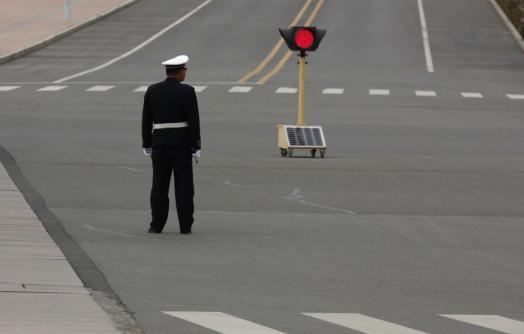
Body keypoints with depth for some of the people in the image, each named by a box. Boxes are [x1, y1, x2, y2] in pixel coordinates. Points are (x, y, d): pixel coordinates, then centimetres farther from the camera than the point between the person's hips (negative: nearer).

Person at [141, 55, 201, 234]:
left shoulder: (152, 90, 2)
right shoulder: (187, 91, -8)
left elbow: (146, 120, 4)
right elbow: (194, 121, -10)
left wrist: (147, 145, 12)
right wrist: (196, 147, -5)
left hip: (159, 143, 3)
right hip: (182, 144, -3)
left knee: (160, 186, 6)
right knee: (184, 186, 3)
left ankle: (157, 225, 4)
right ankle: (185, 226, 2)